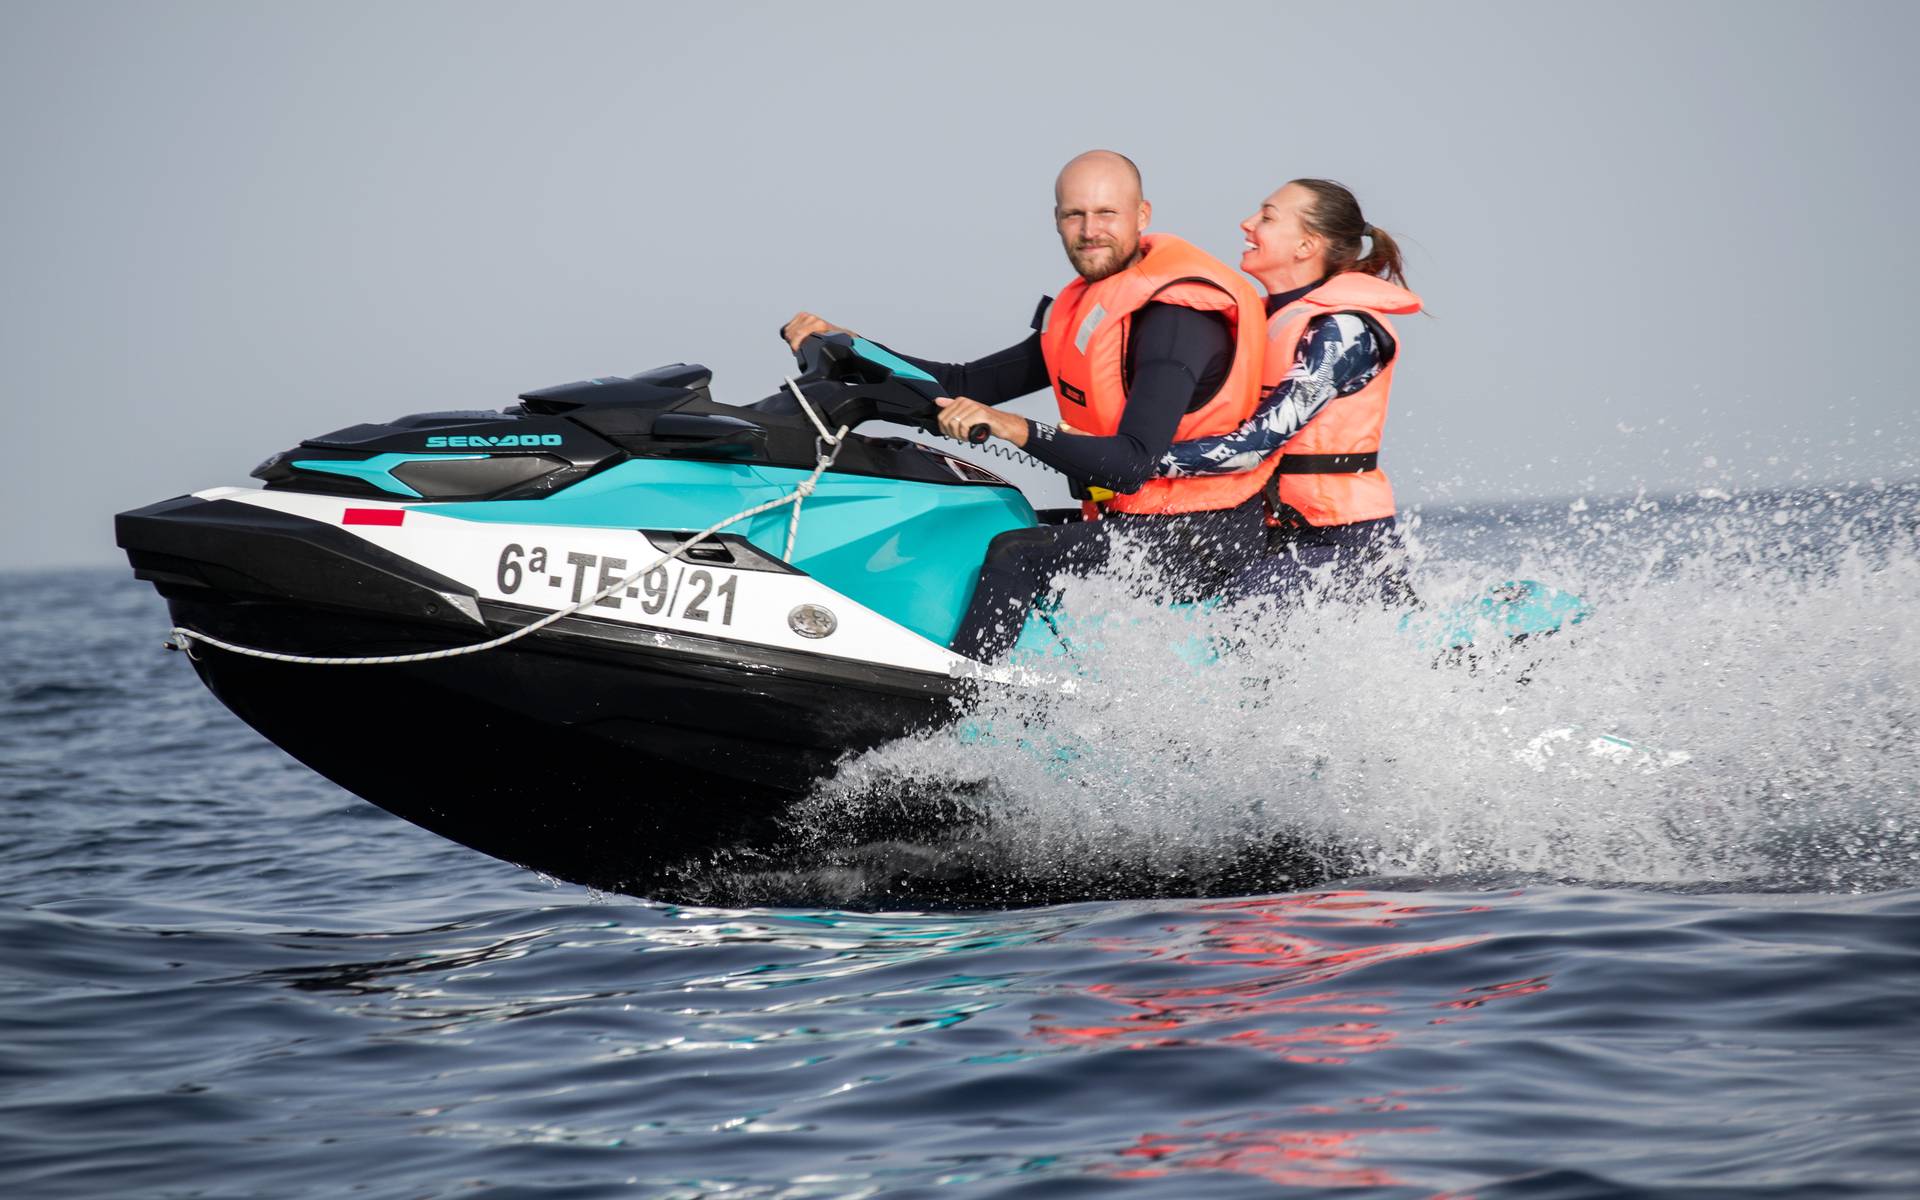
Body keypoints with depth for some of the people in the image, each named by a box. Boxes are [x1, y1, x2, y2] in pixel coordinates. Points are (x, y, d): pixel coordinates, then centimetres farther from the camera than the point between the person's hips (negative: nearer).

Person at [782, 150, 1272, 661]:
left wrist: (1015, 428, -41)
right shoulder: (1081, 310, 12)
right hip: (1129, 518, 10)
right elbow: (969, 385, 14)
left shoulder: (1176, 317, -19)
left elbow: (1134, 465, -30)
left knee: (1016, 557, -25)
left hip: (1202, 538, -10)